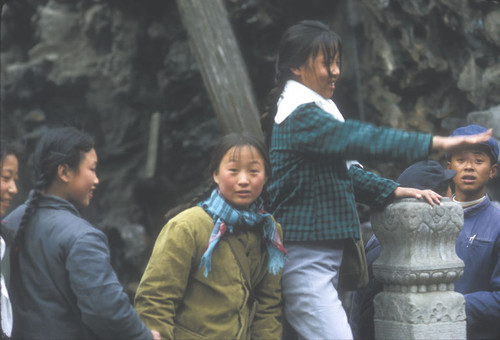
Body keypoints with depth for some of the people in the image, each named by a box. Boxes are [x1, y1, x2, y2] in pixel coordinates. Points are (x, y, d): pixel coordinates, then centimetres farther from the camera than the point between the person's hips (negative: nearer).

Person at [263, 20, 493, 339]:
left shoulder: (316, 112, 17)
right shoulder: (301, 116, -15)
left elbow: (345, 168, 20)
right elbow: (361, 139, -26)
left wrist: (395, 191, 7)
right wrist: (437, 142, -28)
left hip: (324, 255, 10)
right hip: (305, 256, -10)